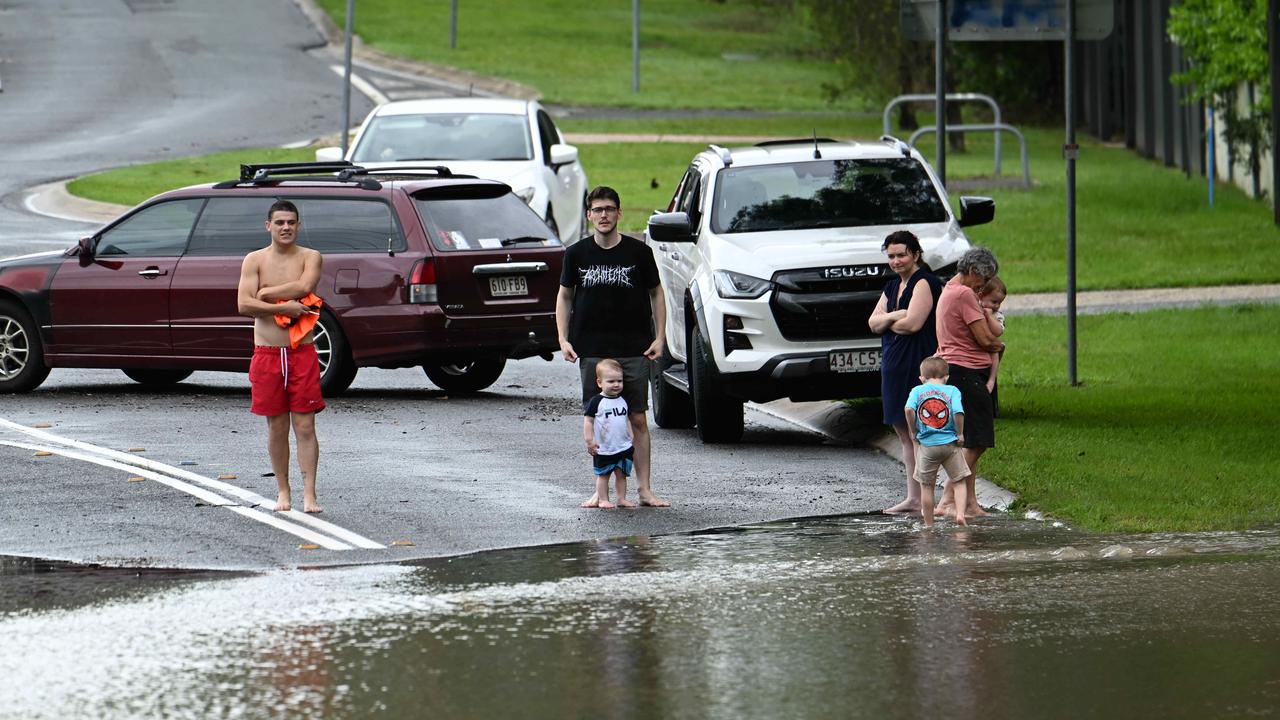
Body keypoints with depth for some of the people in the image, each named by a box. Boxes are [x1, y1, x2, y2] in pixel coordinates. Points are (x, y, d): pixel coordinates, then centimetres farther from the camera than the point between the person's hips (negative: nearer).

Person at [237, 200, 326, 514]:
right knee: (277, 426, 7)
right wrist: (284, 307, -14)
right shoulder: (254, 260, 4)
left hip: (302, 354, -1)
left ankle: (309, 493, -7)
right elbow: (244, 304, -7)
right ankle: (283, 491, 17)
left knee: (305, 426, -5)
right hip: (267, 354, 1)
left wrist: (266, 293, -10)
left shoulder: (310, 258, 3)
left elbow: (304, 287, -18)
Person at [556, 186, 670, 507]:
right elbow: (564, 296, 13)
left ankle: (644, 488, 4)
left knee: (638, 420, 0)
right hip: (591, 351, 1)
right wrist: (564, 339, 3)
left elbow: (656, 293, 9)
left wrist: (659, 338, 1)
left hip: (634, 349, -1)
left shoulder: (638, 252, 1)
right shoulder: (577, 254, 4)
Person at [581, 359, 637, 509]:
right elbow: (588, 421, -10)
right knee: (603, 475, 5)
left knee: (621, 474, 8)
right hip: (603, 449, -5)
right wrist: (589, 440, -15)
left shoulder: (622, 401, 8)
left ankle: (622, 498, 15)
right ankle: (603, 500, 12)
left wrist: (631, 440, 17)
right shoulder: (596, 401, -11)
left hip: (624, 447, 5)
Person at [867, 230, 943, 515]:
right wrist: (892, 317, -9)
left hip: (918, 364, -10)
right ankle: (912, 498, 14)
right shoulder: (892, 287, 19)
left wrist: (886, 321, 0)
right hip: (893, 364, 10)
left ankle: (923, 498, -12)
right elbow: (873, 322, 12)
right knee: (904, 434, 10)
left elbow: (913, 323, -18)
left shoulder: (924, 283, -9)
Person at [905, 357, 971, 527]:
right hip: (950, 443, 0)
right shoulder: (952, 391, -1)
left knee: (926, 486, 9)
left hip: (926, 444, 0)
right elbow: (958, 412, -16)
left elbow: (909, 409, -15)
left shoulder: (918, 390, 2)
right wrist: (960, 434, -4)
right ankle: (960, 513, -8)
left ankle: (929, 524, 13)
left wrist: (913, 431, -2)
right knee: (959, 482, 10)